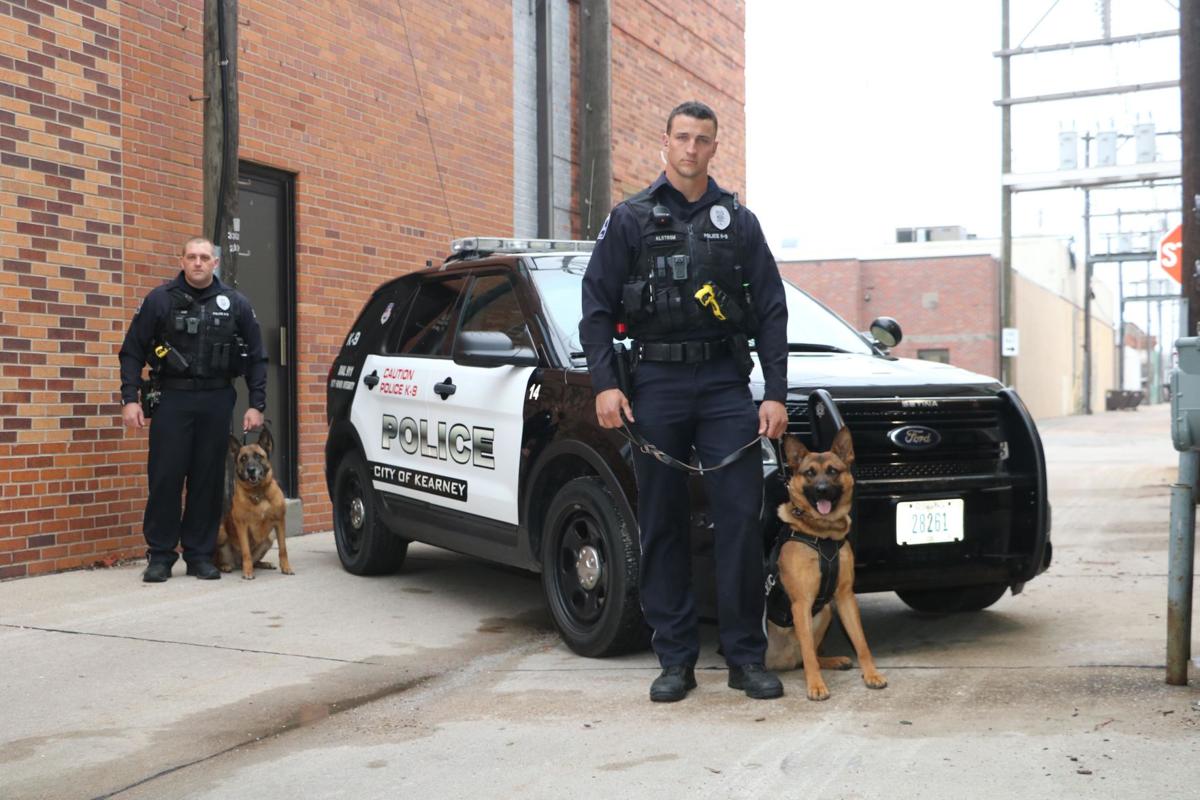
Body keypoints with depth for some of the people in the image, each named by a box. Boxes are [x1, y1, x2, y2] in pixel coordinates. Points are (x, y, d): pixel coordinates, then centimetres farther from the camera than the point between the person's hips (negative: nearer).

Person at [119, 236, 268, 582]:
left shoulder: (235, 304, 7)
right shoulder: (160, 300, 3)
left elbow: (256, 358, 10)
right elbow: (132, 351, 3)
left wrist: (256, 404, 2)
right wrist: (130, 399, -6)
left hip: (217, 401, 1)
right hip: (172, 398, -1)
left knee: (209, 480, 4)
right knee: (165, 477, -2)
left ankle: (200, 554, 13)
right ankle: (160, 556, 7)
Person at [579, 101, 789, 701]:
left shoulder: (738, 221, 11)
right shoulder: (630, 219, 7)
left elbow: (771, 310, 9)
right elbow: (596, 307, 4)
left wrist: (775, 394, 1)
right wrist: (604, 383, -7)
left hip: (726, 384, 1)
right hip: (655, 385, 0)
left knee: (740, 517, -5)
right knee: (661, 524, 3)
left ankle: (746, 658, 6)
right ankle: (676, 660, 12)